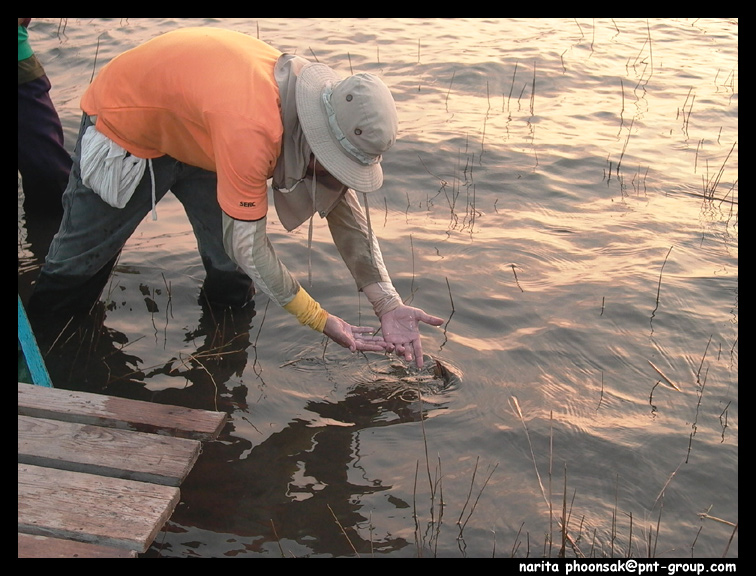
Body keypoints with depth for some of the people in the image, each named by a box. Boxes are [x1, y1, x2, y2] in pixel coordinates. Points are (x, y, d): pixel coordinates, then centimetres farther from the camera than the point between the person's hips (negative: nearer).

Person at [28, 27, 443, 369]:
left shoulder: (322, 103, -19)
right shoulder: (251, 129, -43)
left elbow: (346, 212, -13)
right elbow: (248, 246, -36)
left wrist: (389, 305, -20)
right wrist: (322, 322, -28)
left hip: (194, 133, 6)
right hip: (124, 123, -6)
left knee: (231, 276, 0)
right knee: (79, 259, 9)